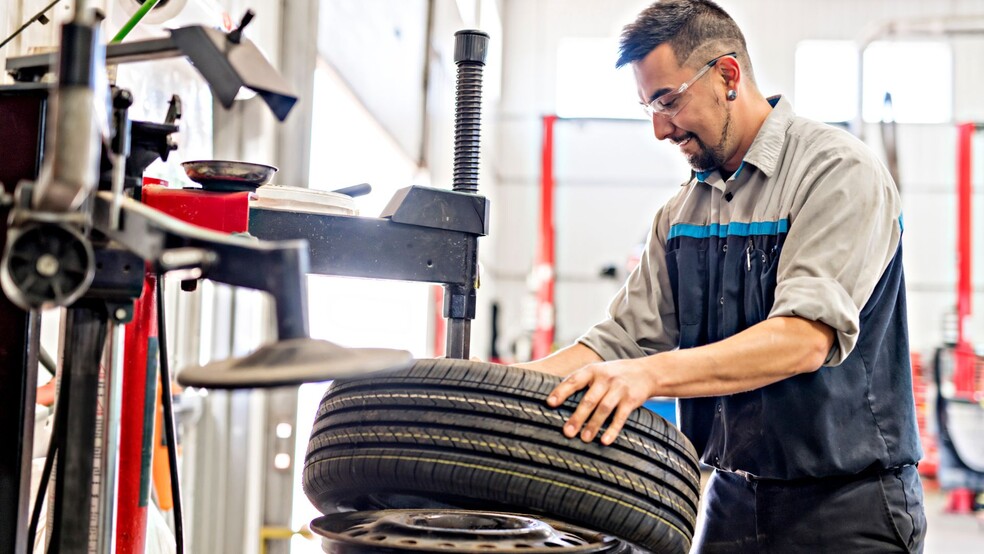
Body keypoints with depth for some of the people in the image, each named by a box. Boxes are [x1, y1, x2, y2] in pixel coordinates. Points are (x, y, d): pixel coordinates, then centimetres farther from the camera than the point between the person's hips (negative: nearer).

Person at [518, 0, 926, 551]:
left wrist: (651, 374, -36)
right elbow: (623, 339, 7)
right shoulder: (682, 213, 10)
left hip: (846, 506, -6)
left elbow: (806, 337, -25)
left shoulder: (839, 171, -13)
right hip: (731, 500, 6)